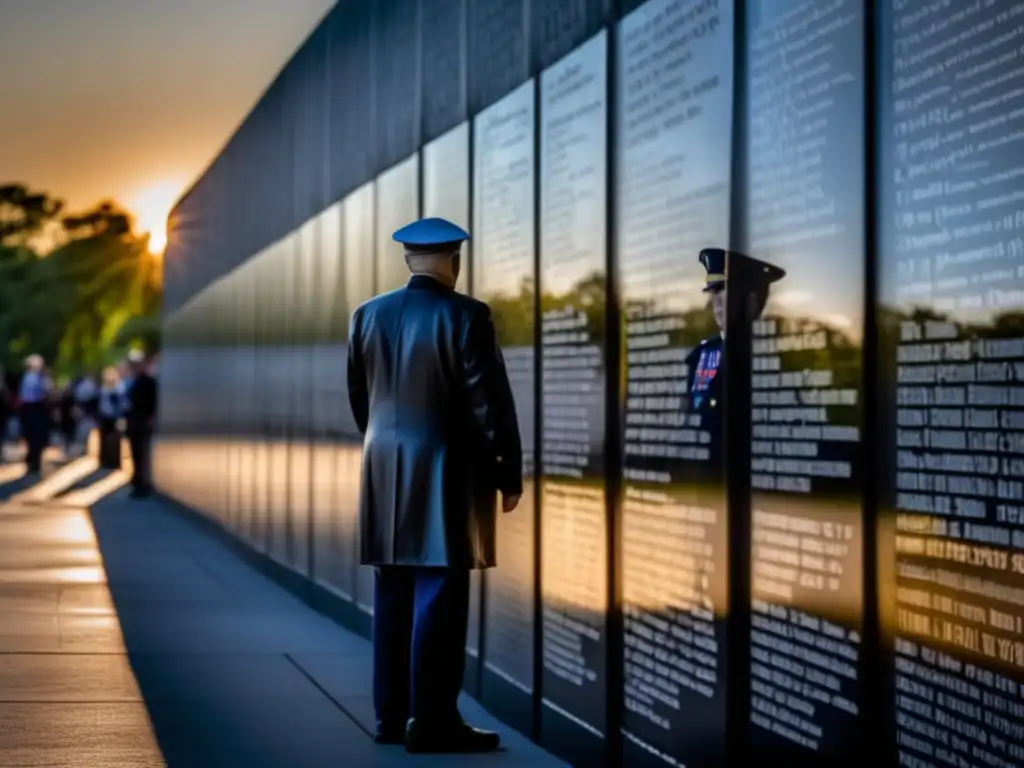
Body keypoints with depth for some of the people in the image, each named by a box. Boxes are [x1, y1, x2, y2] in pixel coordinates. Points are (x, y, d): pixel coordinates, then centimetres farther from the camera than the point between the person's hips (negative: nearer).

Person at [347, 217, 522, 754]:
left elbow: (359, 400, 14)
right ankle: (431, 720, -3)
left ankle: (391, 715, 16)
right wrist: (509, 472, -4)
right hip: (445, 472, -6)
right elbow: (489, 402, -11)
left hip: (385, 472, 6)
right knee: (438, 595, -4)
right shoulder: (466, 316, -11)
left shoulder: (367, 316, 6)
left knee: (393, 595, 11)